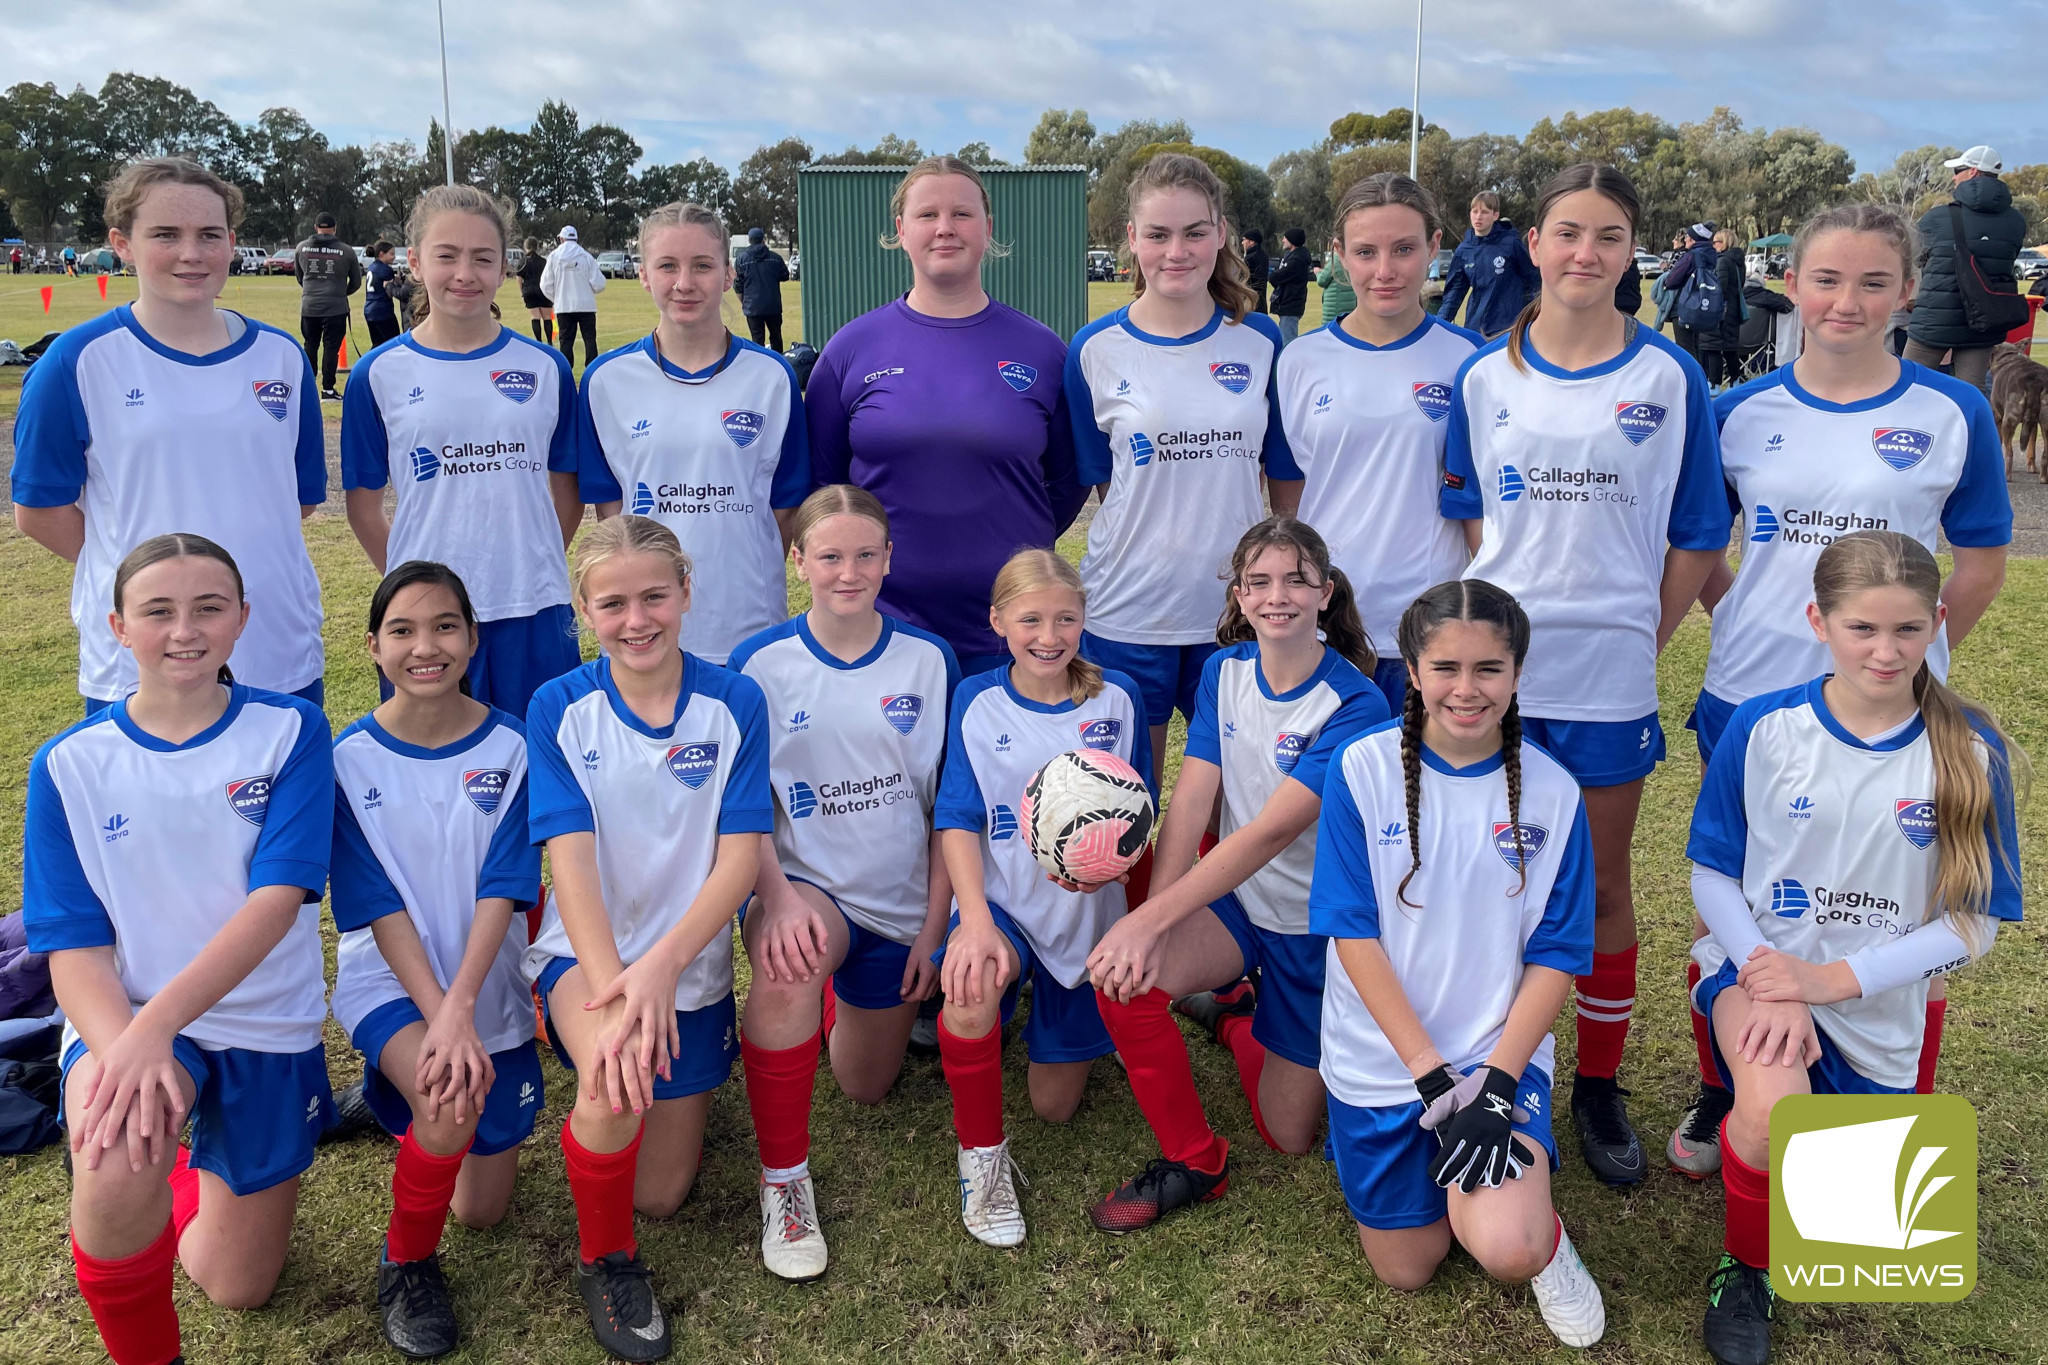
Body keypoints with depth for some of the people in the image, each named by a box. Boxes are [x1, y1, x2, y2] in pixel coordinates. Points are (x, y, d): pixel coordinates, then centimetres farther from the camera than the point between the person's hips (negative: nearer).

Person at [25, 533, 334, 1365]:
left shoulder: (290, 732, -9)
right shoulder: (69, 766, -6)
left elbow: (278, 898, -20)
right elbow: (73, 946, -9)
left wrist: (156, 1023, -33)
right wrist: (121, 1046, -31)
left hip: (267, 1025, 1)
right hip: (126, 1018, -1)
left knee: (236, 1290, 13)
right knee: (119, 1161, -36)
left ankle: (195, 1167, 44)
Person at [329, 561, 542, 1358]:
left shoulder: (509, 747, -8)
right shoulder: (350, 760, -9)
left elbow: (503, 889, -13)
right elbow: (378, 907, -12)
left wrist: (460, 1006, -26)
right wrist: (437, 1017, -23)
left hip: (489, 988, 2)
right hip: (388, 979, -2)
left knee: (484, 1211, 8)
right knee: (453, 1107, -35)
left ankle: (404, 1089, 38)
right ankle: (405, 1262, -6)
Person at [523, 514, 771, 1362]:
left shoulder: (734, 703, -8)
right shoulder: (559, 708, -9)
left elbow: (740, 856, -13)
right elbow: (570, 859, -16)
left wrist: (660, 966, -27)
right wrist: (613, 987, -30)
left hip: (691, 962, 2)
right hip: (587, 952, -1)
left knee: (660, 1195, 7)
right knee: (616, 1085, -34)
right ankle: (605, 1258, -6)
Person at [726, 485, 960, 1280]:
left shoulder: (929, 661, -3)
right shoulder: (759, 664, -7)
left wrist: (934, 924, -5)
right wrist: (778, 898, -26)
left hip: (900, 903, 3)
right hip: (803, 885, -3)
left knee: (866, 1089, 13)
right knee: (789, 962, -39)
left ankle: (849, 1000, 48)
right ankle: (783, 1177, -20)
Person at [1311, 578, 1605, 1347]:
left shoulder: (1551, 793, -8)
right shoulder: (1364, 769, -11)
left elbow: (1555, 957, -6)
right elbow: (1354, 935, -12)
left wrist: (1494, 1085, -18)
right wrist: (1433, 1078, -17)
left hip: (1502, 1053, -1)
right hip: (1382, 1061, 1)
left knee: (1506, 1251, -25)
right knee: (1405, 1271, 12)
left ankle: (1544, 1234, 11)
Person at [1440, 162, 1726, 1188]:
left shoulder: (1669, 379, 0)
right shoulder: (1484, 377, 4)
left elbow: (1696, 537, 3)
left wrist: (1642, 636, -1)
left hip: (1608, 676, -1)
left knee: (1601, 883, 9)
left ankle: (1599, 1084, 24)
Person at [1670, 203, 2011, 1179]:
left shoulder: (1951, 414, -2)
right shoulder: (1742, 413, 2)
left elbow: (1980, 564, 5)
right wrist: (1749, 626, 2)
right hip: (1748, 705, 2)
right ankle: (1720, 1099, 31)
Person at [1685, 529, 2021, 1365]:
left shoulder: (1970, 751, -10)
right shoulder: (1762, 729, -11)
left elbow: (1974, 921, -6)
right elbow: (1712, 873, -3)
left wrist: (1833, 979, -17)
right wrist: (1770, 984, -19)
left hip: (1878, 1006, 2)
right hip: (1759, 962, -2)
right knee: (1773, 1106, -35)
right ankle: (1746, 1266, -4)